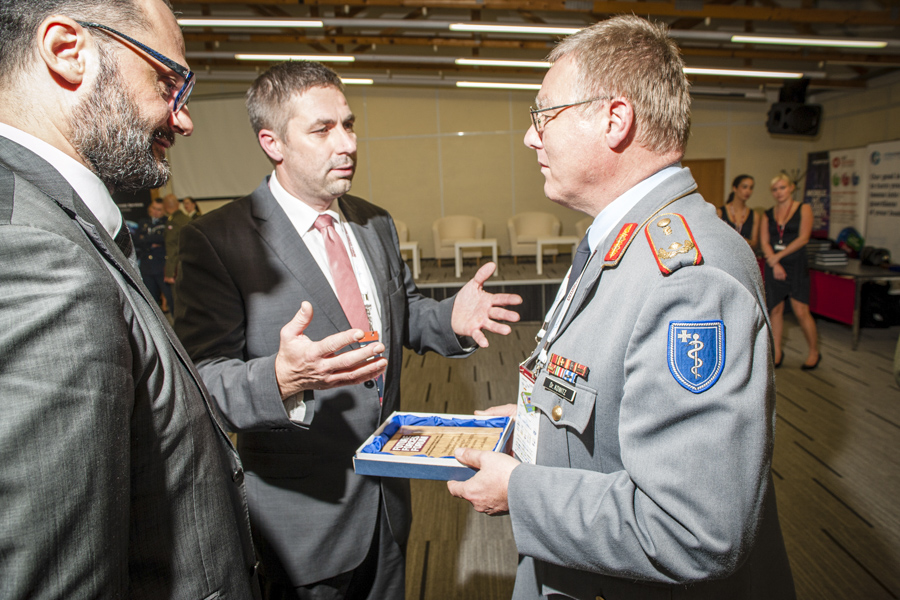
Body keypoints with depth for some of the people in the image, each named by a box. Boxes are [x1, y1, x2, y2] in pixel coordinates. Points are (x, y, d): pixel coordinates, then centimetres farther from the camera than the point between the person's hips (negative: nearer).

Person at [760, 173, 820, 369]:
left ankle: (814, 352, 9)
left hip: (796, 265, -3)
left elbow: (803, 238, -8)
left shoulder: (804, 209, 2)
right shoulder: (768, 214, 11)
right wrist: (775, 264, -11)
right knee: (775, 309, 5)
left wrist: (779, 255, -12)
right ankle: (777, 351, 16)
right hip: (773, 266, 3)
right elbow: (764, 242, 3)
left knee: (801, 311, -7)